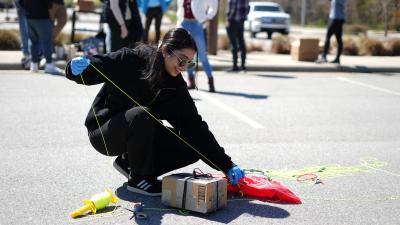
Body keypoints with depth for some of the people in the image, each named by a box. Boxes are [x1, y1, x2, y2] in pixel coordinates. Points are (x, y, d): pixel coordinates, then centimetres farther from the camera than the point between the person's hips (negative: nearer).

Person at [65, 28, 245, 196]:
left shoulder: (176, 86, -5)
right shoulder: (130, 61, -18)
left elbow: (195, 126, -9)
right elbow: (88, 72, -13)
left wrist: (227, 165, -15)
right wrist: (77, 67, -40)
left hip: (142, 136, 5)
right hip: (104, 132, -5)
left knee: (191, 150, -12)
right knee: (141, 115, -36)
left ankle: (130, 162, 6)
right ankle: (138, 178, -13)